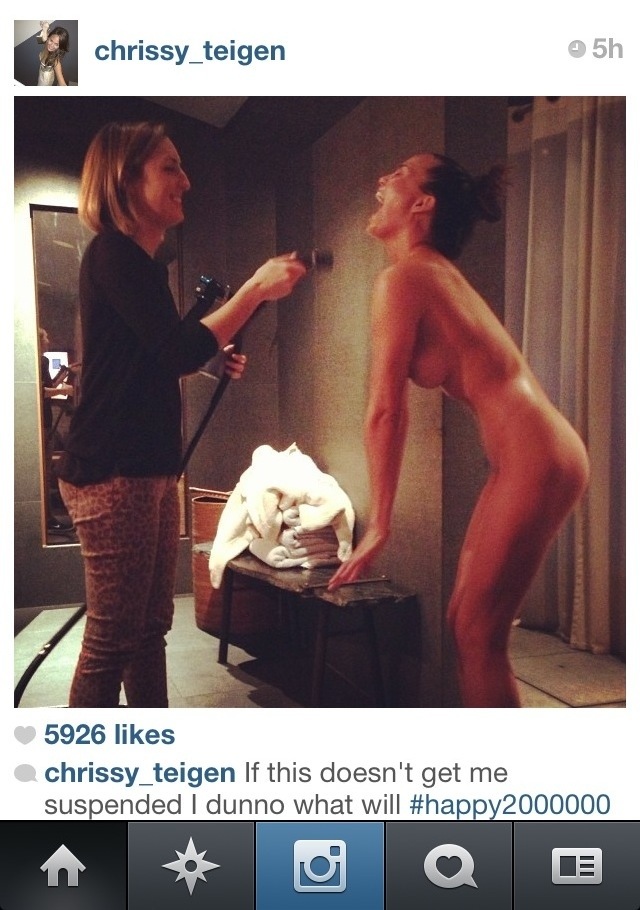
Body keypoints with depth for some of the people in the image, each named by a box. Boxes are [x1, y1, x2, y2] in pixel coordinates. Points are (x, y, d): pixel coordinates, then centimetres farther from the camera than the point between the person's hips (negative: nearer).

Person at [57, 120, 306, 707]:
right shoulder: (113, 253, -10)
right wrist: (257, 289, -16)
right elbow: (178, 349, -20)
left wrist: (214, 357, 11)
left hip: (150, 469, 10)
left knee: (151, 626, 14)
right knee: (113, 637, -4)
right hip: (113, 472, -10)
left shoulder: (141, 260, 18)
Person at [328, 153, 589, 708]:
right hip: (535, 457, 9)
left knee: (479, 635, -2)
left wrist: (378, 524, -8)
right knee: (466, 623, 14)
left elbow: (386, 409, -13)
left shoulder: (402, 277, -10)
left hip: (534, 461, -9)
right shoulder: (437, 272, 18)